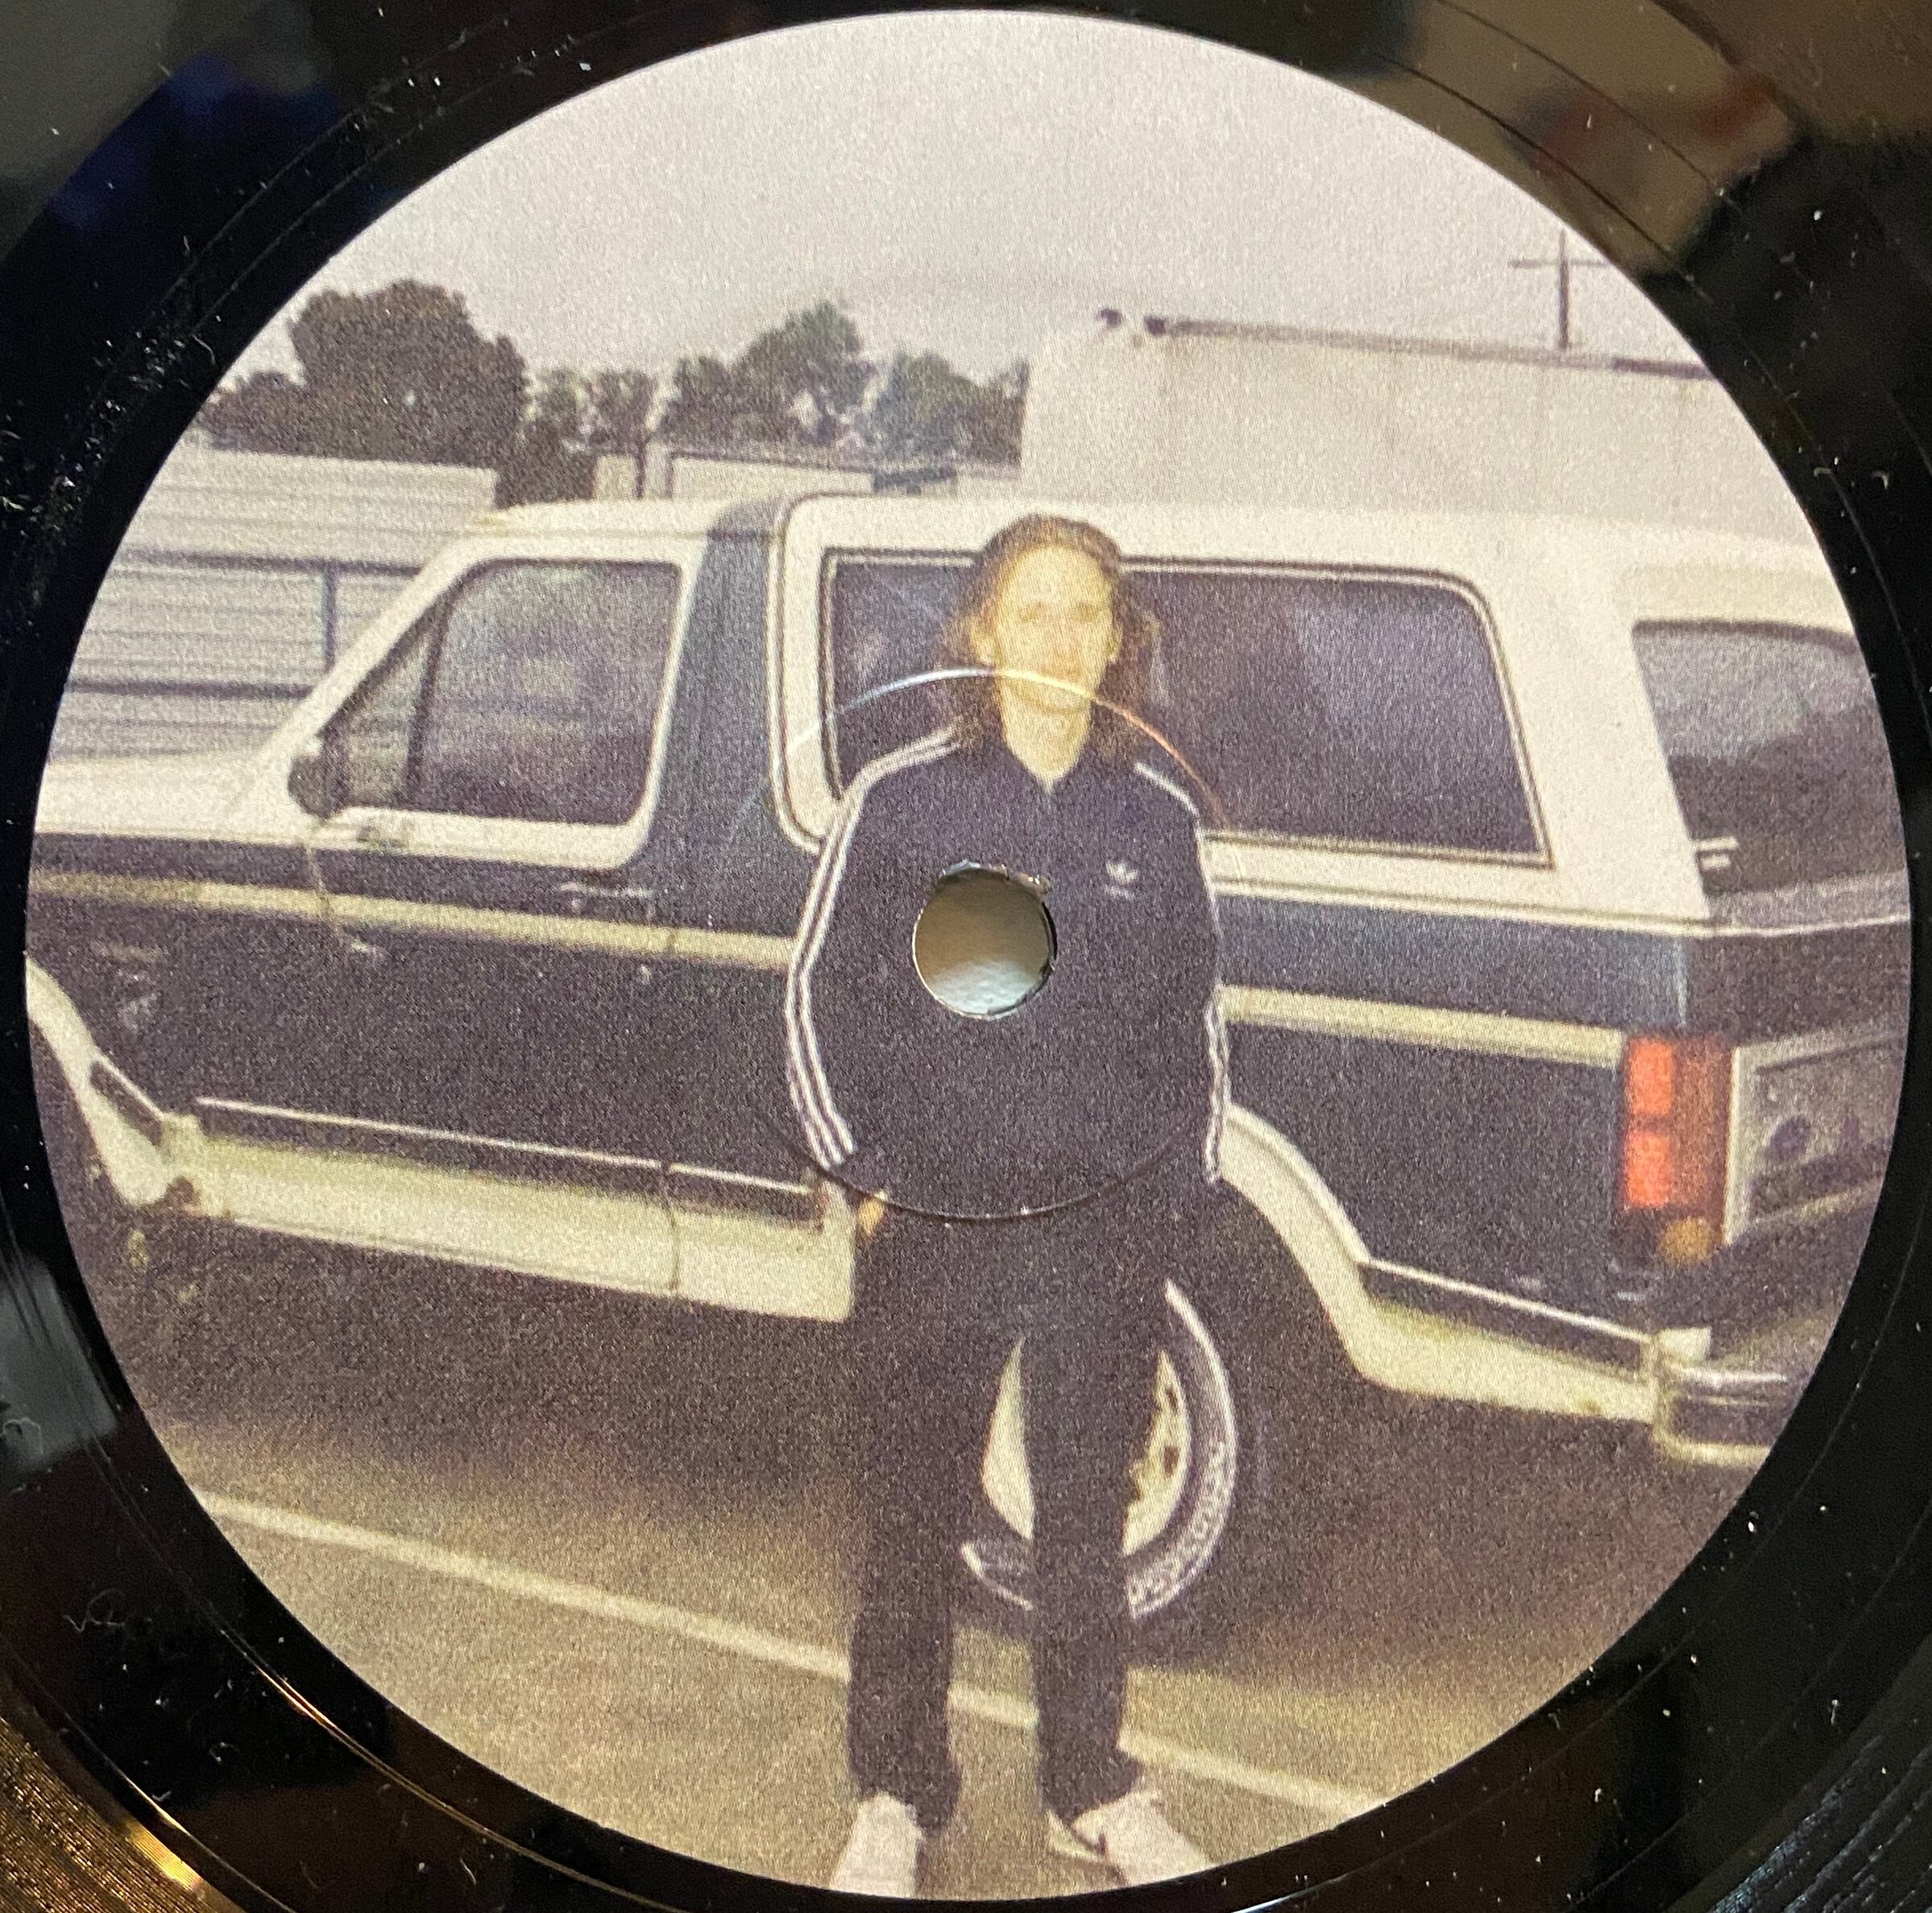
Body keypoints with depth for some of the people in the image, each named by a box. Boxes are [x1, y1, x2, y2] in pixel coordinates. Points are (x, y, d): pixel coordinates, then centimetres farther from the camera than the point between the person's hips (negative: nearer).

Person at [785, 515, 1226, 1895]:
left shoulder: (1159, 813, 4)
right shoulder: (901, 798, -3)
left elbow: (1194, 1013, 14)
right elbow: (822, 993, 3)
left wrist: (1187, 1178, 9)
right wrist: (863, 1171, -1)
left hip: (1114, 1231, 2)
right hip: (935, 1227, -2)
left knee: (1088, 1521, 14)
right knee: (915, 1524, 9)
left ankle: (1093, 1790, 31)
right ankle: (898, 1797, 26)